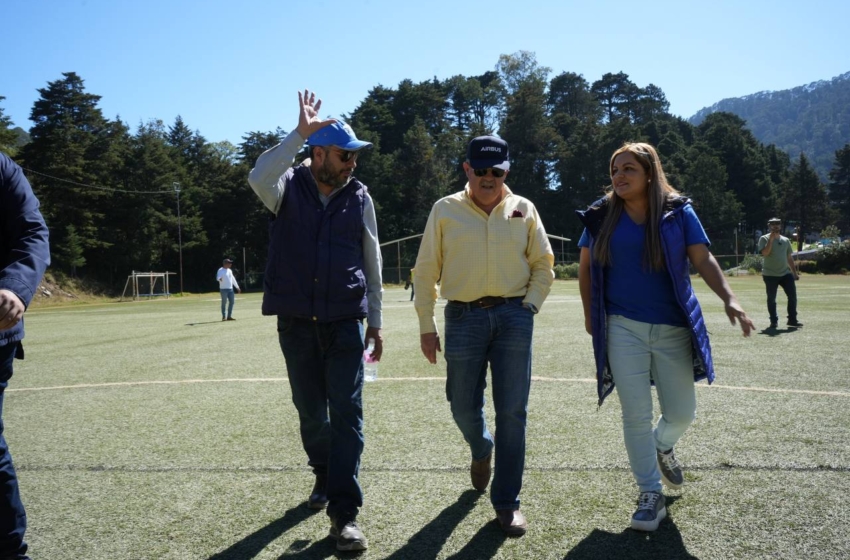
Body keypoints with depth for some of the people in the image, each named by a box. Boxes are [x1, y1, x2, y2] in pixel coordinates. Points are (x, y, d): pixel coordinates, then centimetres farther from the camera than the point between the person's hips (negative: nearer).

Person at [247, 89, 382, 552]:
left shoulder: (359, 197, 3)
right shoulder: (288, 188, -2)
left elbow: (372, 263, 8)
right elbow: (257, 178, -27)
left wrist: (375, 322, 8)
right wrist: (299, 133, -27)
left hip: (345, 323, 0)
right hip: (296, 323, 0)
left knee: (346, 414, -6)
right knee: (310, 411, 13)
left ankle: (344, 513, 0)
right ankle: (325, 474, 39)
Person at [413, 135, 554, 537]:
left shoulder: (523, 210, 7)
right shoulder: (445, 210, 3)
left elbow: (543, 265, 13)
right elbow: (426, 271, 4)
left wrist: (528, 307, -1)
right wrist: (426, 326, 1)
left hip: (513, 316, 0)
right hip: (464, 317, 0)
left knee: (511, 412, 0)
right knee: (464, 408, 7)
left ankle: (506, 501, 11)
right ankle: (482, 451, 42)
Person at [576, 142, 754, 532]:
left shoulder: (678, 212, -2)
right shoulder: (602, 215, 0)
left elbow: (703, 260, -6)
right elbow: (585, 267, 9)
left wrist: (729, 299, -21)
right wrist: (590, 314, 6)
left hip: (673, 328, 1)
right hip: (623, 328, 0)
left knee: (682, 413, 7)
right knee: (636, 415, -1)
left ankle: (662, 446, 43)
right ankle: (650, 494, 15)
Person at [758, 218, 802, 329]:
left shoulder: (785, 240, 13)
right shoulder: (764, 239, -4)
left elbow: (789, 257, 17)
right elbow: (765, 253, -21)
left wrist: (795, 272, 13)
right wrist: (771, 239, -23)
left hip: (786, 273, 5)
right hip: (770, 275, -4)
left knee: (792, 296, -1)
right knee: (771, 299, 1)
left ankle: (792, 320, 8)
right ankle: (774, 321, 10)